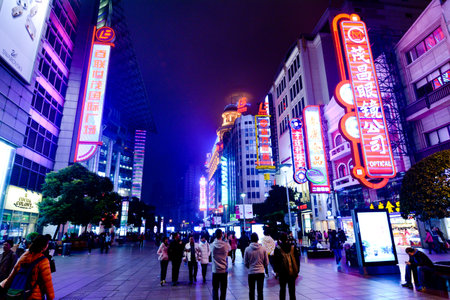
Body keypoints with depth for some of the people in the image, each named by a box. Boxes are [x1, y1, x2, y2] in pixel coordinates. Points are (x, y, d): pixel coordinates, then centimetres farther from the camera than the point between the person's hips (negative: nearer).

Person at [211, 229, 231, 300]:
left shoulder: (212, 245, -10)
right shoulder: (226, 244, -12)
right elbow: (230, 248, 11)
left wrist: (215, 239, 14)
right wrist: (226, 239, 18)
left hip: (215, 271, 1)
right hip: (224, 271, 0)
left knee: (215, 289, 11)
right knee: (223, 289, 11)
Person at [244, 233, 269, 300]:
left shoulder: (247, 249, -10)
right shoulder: (263, 249, -7)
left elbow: (245, 263, -1)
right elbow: (266, 262, 1)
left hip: (251, 272, -1)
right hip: (261, 272, 1)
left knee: (251, 291, 14)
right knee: (260, 291, 12)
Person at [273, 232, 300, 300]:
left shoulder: (277, 248, -7)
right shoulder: (293, 247, -1)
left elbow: (275, 261, -3)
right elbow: (297, 260, 4)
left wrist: (276, 271, 6)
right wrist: (297, 271, 11)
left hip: (282, 272, -2)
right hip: (292, 272, 2)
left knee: (282, 289, 11)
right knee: (292, 289, 12)